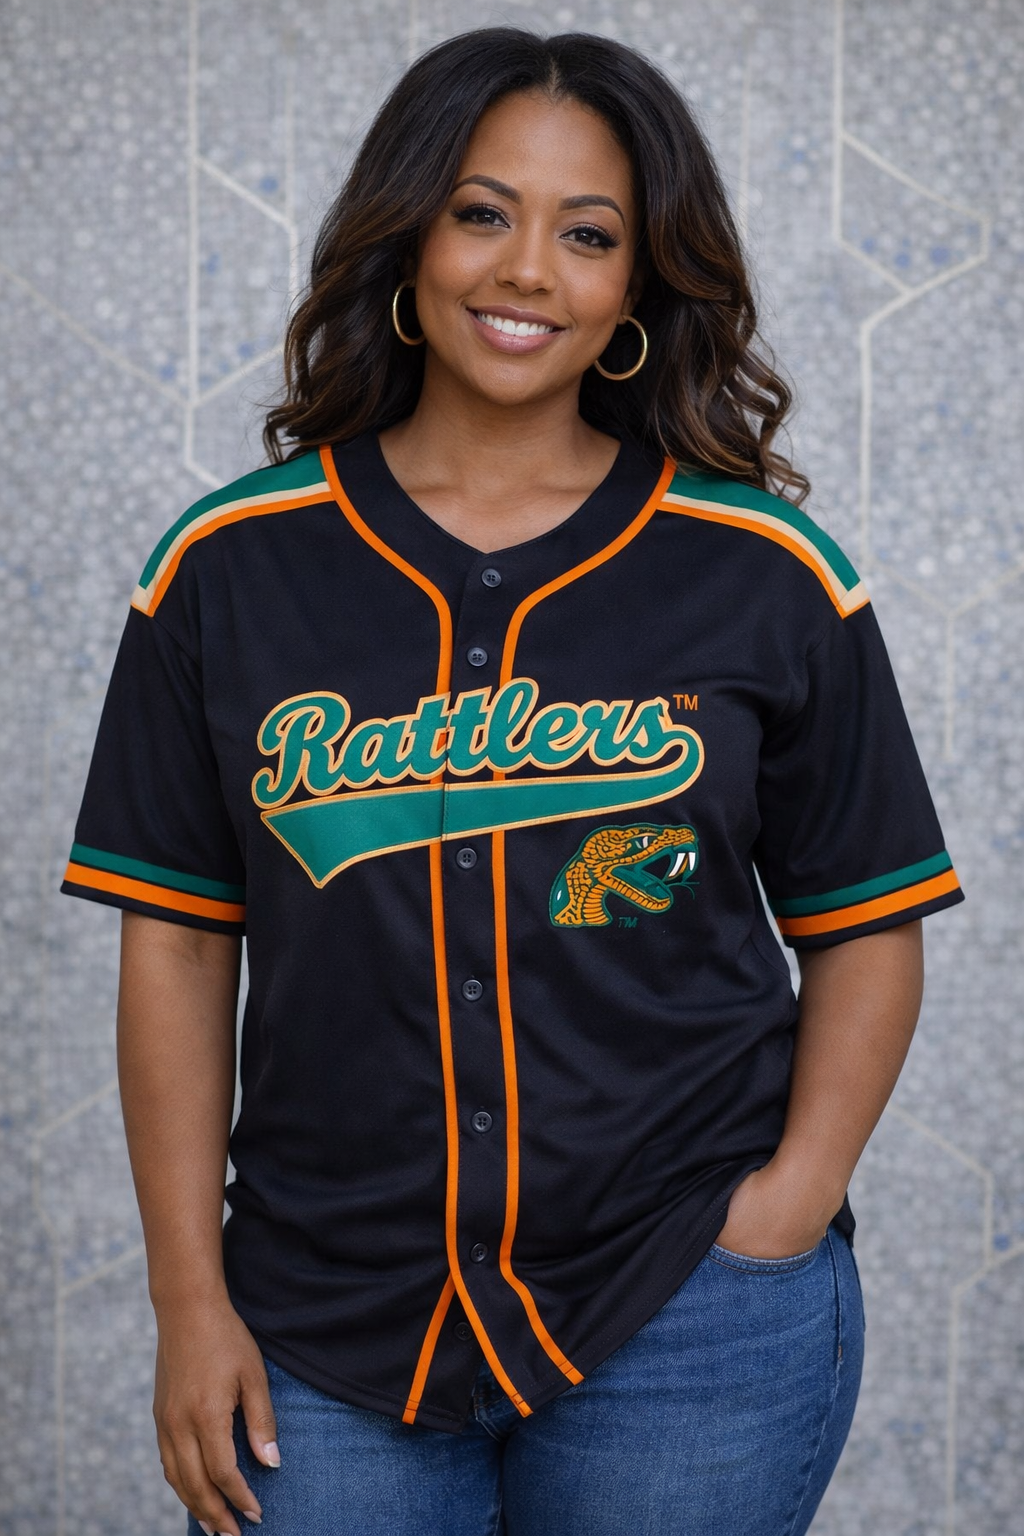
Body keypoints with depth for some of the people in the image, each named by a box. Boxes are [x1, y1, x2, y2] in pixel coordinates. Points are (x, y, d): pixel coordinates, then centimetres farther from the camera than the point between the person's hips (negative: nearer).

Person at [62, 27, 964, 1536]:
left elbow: (862, 927, 5)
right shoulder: (229, 566, 0)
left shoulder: (768, 574, -1)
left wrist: (799, 1188, -9)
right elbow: (178, 941, 1)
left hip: (690, 1326, 0)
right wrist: (191, 1303, -1)